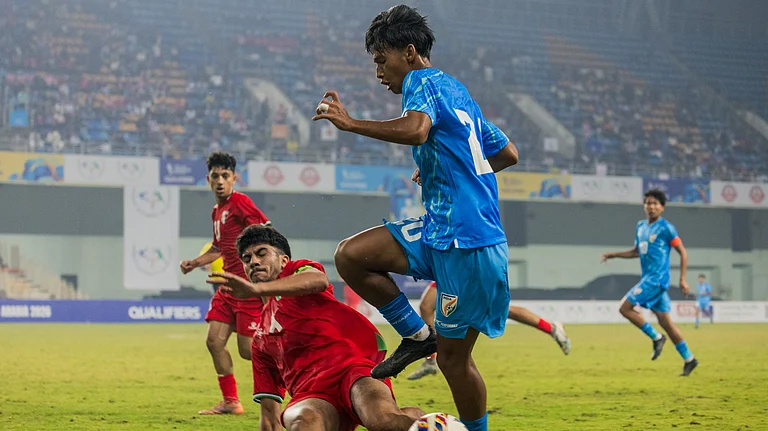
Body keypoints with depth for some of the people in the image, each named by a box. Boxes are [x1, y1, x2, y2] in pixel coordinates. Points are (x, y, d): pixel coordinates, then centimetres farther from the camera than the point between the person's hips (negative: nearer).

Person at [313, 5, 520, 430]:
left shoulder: (423, 81, -6)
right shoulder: (455, 91, 20)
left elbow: (415, 129, -31)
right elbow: (507, 154, 28)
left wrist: (350, 123, -22)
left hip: (467, 243, -9)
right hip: (438, 232, 9)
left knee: (452, 356, 0)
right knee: (350, 255, -1)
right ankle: (417, 335, 8)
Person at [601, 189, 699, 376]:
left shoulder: (665, 228, -9)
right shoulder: (641, 226, 13)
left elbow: (683, 252, -7)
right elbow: (637, 251, 27)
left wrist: (682, 280, -11)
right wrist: (613, 254, 19)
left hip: (657, 278, -8)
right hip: (648, 278, 8)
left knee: (625, 307, -12)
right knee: (664, 320, 7)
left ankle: (656, 337, -1)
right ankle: (689, 359, 11)